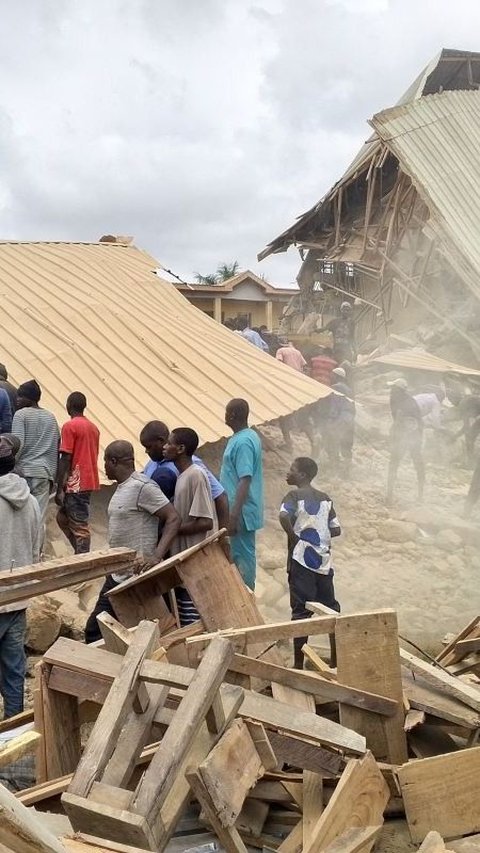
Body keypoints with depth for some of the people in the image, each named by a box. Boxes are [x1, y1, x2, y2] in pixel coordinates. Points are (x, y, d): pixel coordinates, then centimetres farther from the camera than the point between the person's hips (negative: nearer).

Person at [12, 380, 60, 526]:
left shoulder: (20, 414, -2)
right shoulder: (50, 417, 14)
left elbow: (18, 444, -11)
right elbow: (56, 448, 14)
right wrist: (53, 475, 17)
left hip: (23, 470, -4)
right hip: (45, 472, 4)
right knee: (39, 519, 0)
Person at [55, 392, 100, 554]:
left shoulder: (70, 426, -10)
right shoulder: (93, 427, 13)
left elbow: (65, 459, -14)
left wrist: (59, 489, -12)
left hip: (76, 485, -8)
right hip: (89, 482, 8)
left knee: (79, 526, -5)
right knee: (62, 517, 17)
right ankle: (82, 554, 13)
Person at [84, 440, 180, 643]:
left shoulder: (142, 487, -17)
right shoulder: (122, 487, 13)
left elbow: (173, 519, -21)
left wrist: (157, 556, -31)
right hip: (116, 577, 10)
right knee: (94, 629, 12)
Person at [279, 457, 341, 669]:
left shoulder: (294, 496, -5)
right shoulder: (325, 499, 10)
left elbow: (284, 516, -26)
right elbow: (336, 530, 8)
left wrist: (293, 536, -12)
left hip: (301, 559, -5)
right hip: (324, 560, 5)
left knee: (301, 610, -2)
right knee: (331, 608, 13)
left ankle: (299, 662, 0)